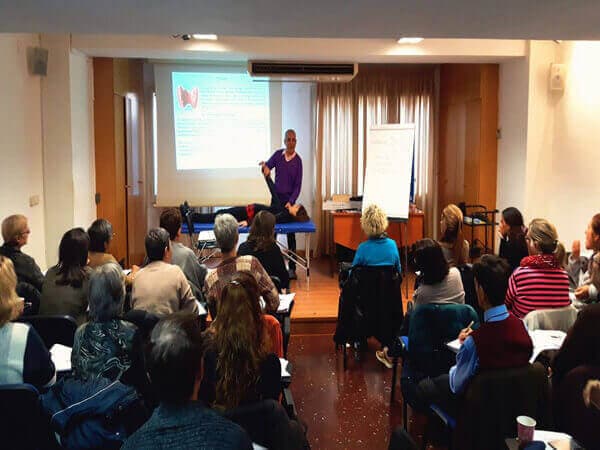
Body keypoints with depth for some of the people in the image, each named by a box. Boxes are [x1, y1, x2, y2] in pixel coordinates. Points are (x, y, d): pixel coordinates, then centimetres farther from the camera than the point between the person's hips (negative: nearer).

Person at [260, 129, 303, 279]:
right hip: (276, 196, 3)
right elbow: (267, 166, -8)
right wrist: (265, 167, -32)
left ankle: (292, 268, 6)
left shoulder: (298, 160, -7)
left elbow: (298, 185, -9)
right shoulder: (278, 154, 2)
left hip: (289, 198, -3)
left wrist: (291, 202, -21)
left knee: (291, 235, 0)